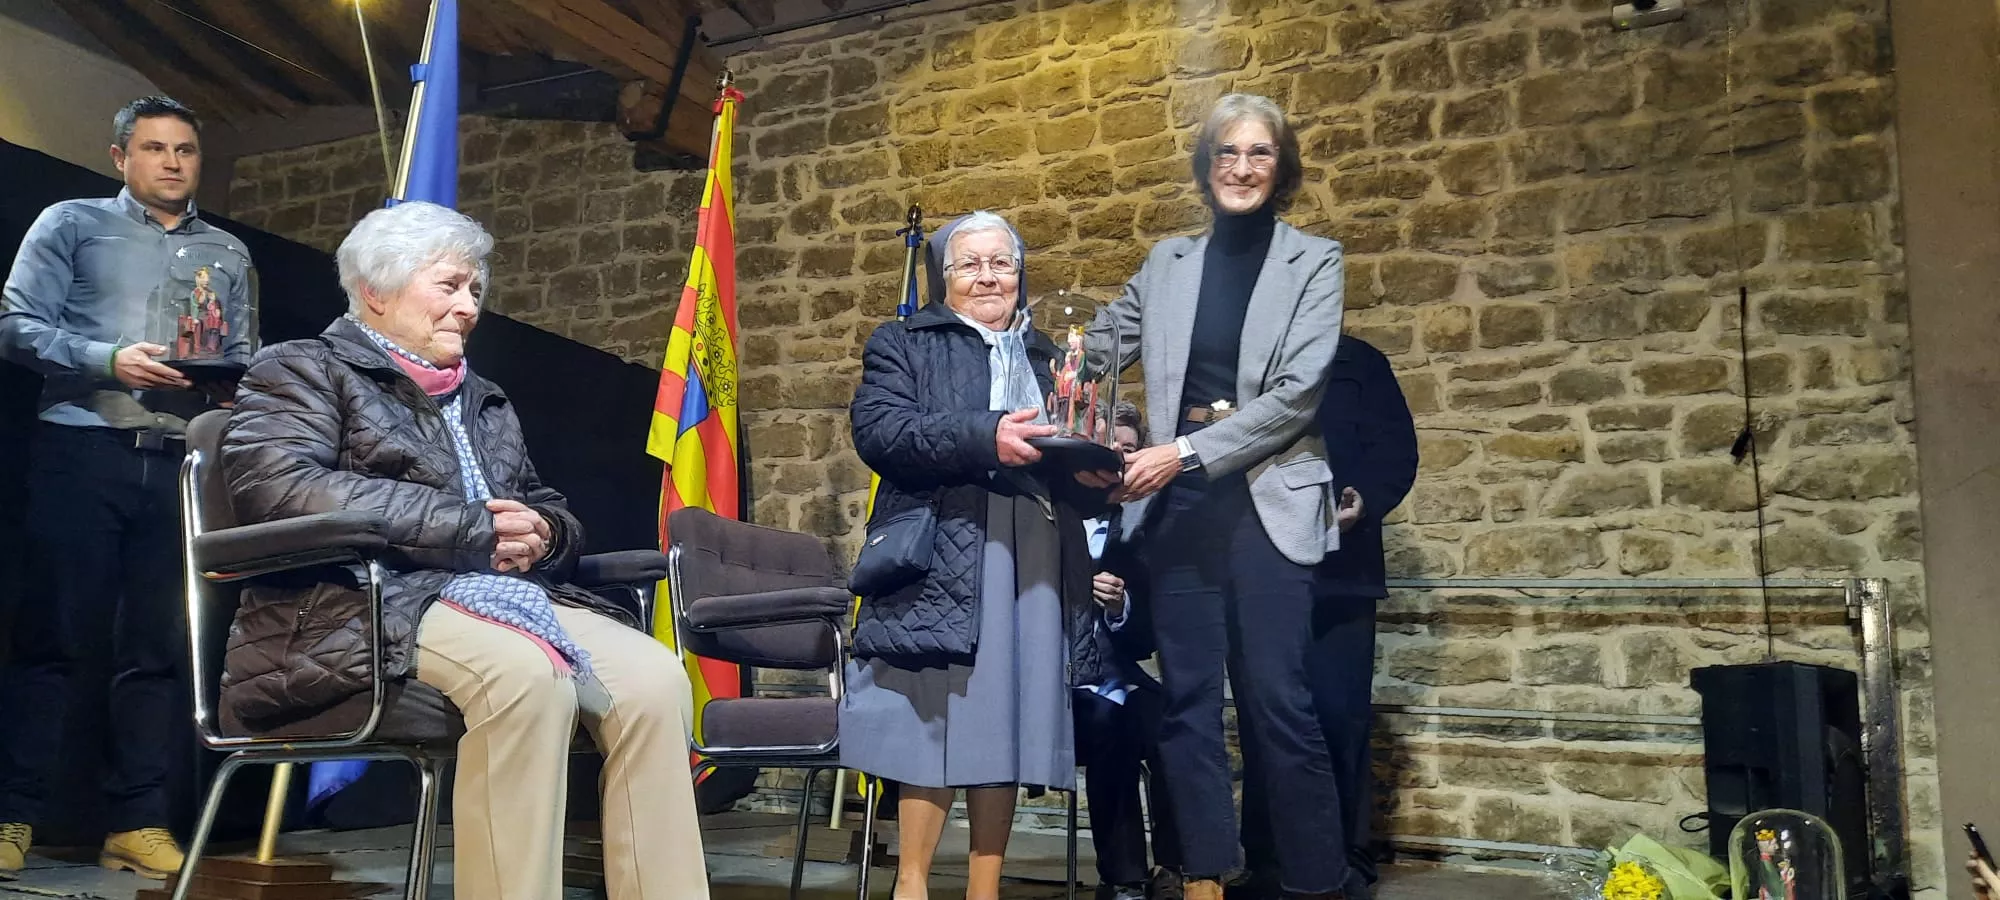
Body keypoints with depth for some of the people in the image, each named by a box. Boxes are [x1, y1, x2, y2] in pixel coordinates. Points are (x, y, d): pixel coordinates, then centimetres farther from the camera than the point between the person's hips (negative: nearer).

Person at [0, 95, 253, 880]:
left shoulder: (228, 255, 18)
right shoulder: (71, 223, 8)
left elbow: (244, 363, 13)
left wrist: (227, 382, -9)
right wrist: (109, 360, -16)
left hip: (181, 464, 3)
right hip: (82, 452, -3)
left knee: (158, 646, 4)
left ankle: (136, 823, 9)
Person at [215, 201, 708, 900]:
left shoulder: (485, 401, 28)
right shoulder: (301, 370, 9)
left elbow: (551, 513, 28)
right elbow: (278, 488, -12)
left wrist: (541, 533, -1)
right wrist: (474, 530, -14)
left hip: (501, 595, 6)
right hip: (366, 604, -6)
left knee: (653, 678, -23)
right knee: (529, 674, -37)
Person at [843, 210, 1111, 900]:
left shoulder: (1045, 356, 25)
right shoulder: (904, 345, 11)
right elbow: (877, 430, -7)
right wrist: (983, 436, -19)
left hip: (1034, 566, 4)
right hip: (942, 560, -4)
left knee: (1005, 722, 4)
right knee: (934, 715, -8)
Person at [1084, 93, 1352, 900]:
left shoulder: (1314, 261, 3)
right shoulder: (1166, 263, 13)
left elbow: (1297, 392, -7)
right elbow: (1098, 350, 14)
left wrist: (1186, 451, -15)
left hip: (1267, 500, -3)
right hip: (1175, 501, 3)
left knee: (1276, 699, -6)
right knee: (1187, 698, 6)